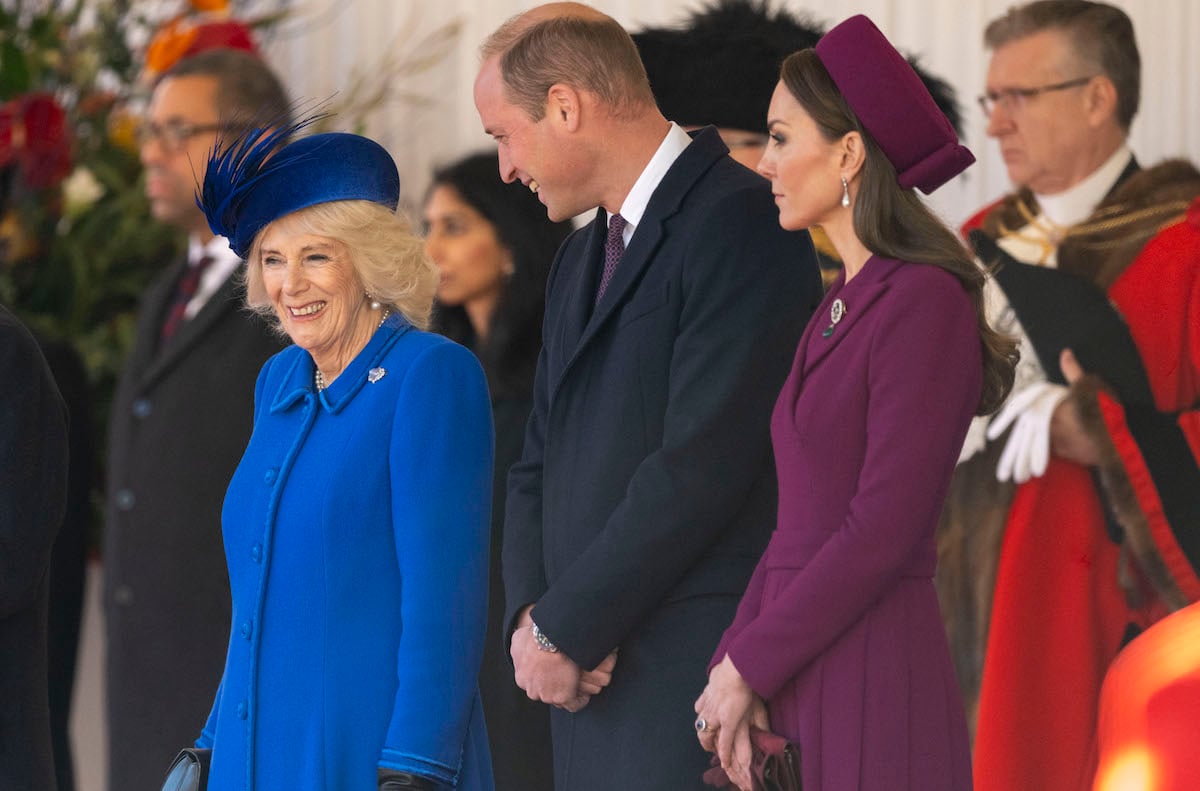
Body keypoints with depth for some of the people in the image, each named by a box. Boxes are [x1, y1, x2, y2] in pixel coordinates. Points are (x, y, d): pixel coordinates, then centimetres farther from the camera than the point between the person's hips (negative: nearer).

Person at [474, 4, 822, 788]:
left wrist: (565, 629, -11)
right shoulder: (582, 260, 21)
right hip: (593, 682, 8)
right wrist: (533, 616, 0)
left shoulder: (739, 224, -9)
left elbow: (703, 464, -16)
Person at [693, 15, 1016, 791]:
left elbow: (884, 528, -16)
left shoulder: (925, 304, -11)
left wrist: (748, 665, -11)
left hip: (873, 688, -8)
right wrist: (734, 668, 2)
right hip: (803, 691, 8)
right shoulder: (838, 310, 17)